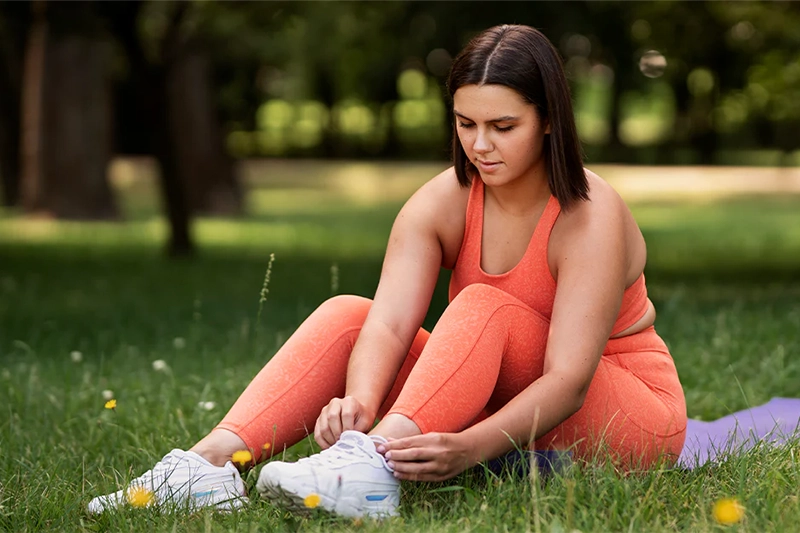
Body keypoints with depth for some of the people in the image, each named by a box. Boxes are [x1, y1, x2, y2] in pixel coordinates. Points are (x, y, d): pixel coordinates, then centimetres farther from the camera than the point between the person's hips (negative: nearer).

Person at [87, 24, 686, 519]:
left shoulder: (592, 218, -22)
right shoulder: (440, 204, -8)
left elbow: (568, 380, -31)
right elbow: (390, 324, -22)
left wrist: (469, 446, -48)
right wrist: (359, 402, -44)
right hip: (500, 401, 5)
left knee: (487, 308, -32)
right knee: (350, 314, -16)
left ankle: (372, 467, -54)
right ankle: (215, 459, -35)